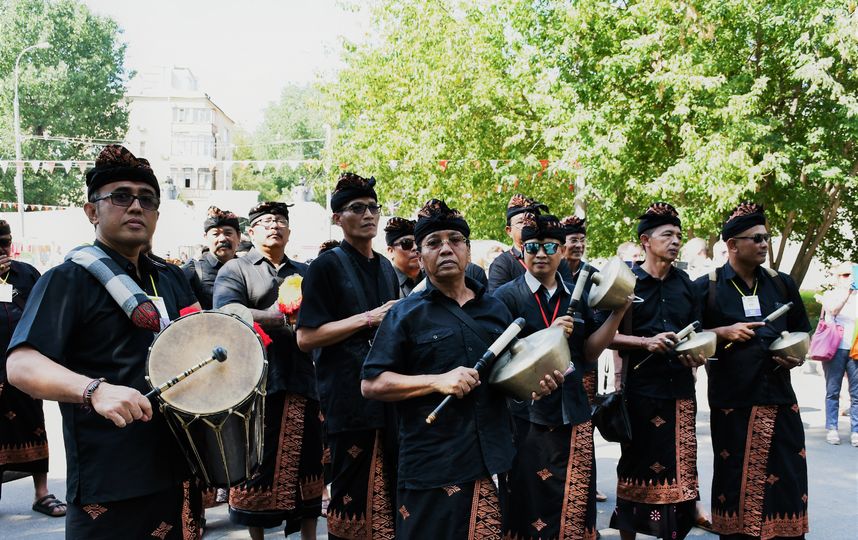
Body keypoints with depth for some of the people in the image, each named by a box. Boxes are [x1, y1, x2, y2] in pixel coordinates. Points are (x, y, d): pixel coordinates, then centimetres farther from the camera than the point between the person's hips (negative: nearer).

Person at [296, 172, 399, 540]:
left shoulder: (385, 268, 15)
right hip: (350, 398, -7)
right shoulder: (327, 267, -5)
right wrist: (368, 318, -16)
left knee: (391, 494, 12)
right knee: (354, 497, -2)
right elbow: (306, 337, -12)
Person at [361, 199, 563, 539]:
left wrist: (534, 383, 1)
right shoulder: (405, 315, 0)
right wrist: (437, 381, -17)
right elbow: (371, 384, -6)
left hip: (493, 463, 4)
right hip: (431, 469, -4)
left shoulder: (496, 310, 14)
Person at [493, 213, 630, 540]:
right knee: (529, 501, 4)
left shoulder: (576, 297, 11)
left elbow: (590, 353, 8)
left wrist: (617, 313, -3)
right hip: (527, 416, -4)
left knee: (574, 501, 5)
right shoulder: (507, 296, -3)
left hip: (573, 412, 4)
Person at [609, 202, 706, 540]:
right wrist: (646, 342, -18)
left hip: (680, 388, 4)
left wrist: (698, 353, -2)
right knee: (636, 463, 4)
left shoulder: (684, 283, 11)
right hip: (640, 389, -4)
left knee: (679, 464, 5)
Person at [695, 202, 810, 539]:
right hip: (731, 401, -3)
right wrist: (724, 332, -12)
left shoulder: (782, 284, 12)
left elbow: (801, 331, 22)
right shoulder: (706, 288, 0)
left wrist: (798, 355, 2)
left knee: (787, 479, 2)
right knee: (735, 480, 2)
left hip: (779, 397, 3)